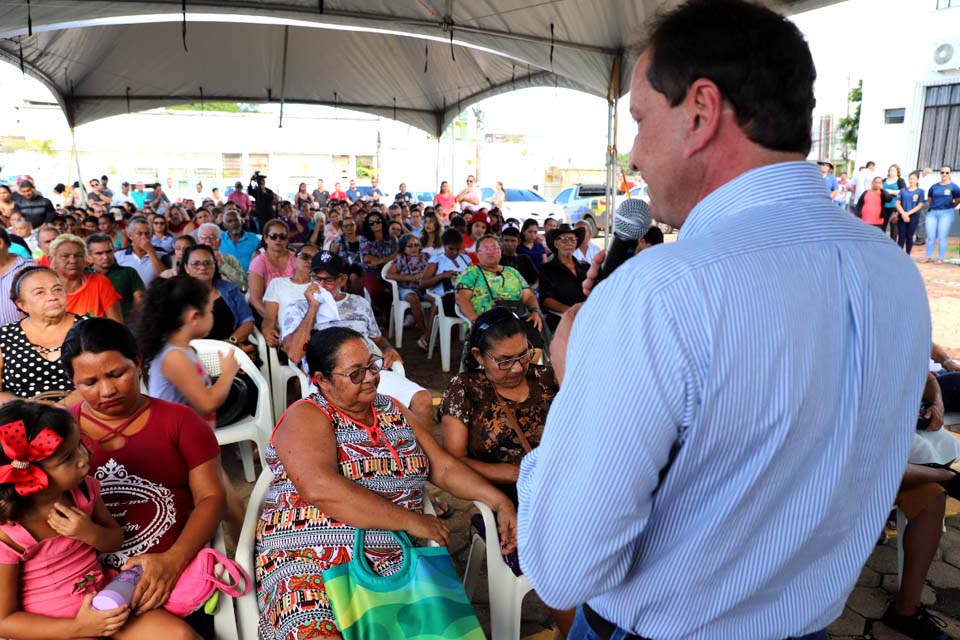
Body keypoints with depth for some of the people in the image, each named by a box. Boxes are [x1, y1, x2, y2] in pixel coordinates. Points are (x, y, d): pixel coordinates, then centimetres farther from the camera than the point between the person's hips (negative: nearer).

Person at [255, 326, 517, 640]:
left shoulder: (392, 410, 15)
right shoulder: (306, 417, -5)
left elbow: (444, 467, 13)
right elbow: (320, 489, -22)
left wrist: (500, 501, -2)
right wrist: (411, 521, -19)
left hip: (392, 562, 5)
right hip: (308, 561, -4)